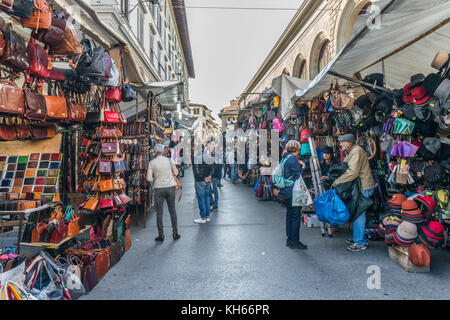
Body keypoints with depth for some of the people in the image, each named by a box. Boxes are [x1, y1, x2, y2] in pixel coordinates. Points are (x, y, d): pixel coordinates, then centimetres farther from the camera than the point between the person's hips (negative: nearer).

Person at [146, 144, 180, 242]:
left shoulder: (152, 162, -4)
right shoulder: (169, 160, -1)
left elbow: (149, 178, -6)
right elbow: (176, 173, 7)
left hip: (158, 188, -1)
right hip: (170, 187, 2)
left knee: (159, 212, 7)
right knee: (172, 210, 11)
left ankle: (161, 234, 9)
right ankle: (175, 233, 17)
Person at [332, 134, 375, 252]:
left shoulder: (357, 152, -17)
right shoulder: (351, 152, 17)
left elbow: (353, 172, -27)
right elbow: (343, 167, 20)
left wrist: (337, 181, -19)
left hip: (363, 188, -10)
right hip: (359, 187, 10)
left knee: (358, 213, -6)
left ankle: (360, 243, 2)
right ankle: (358, 238, 28)